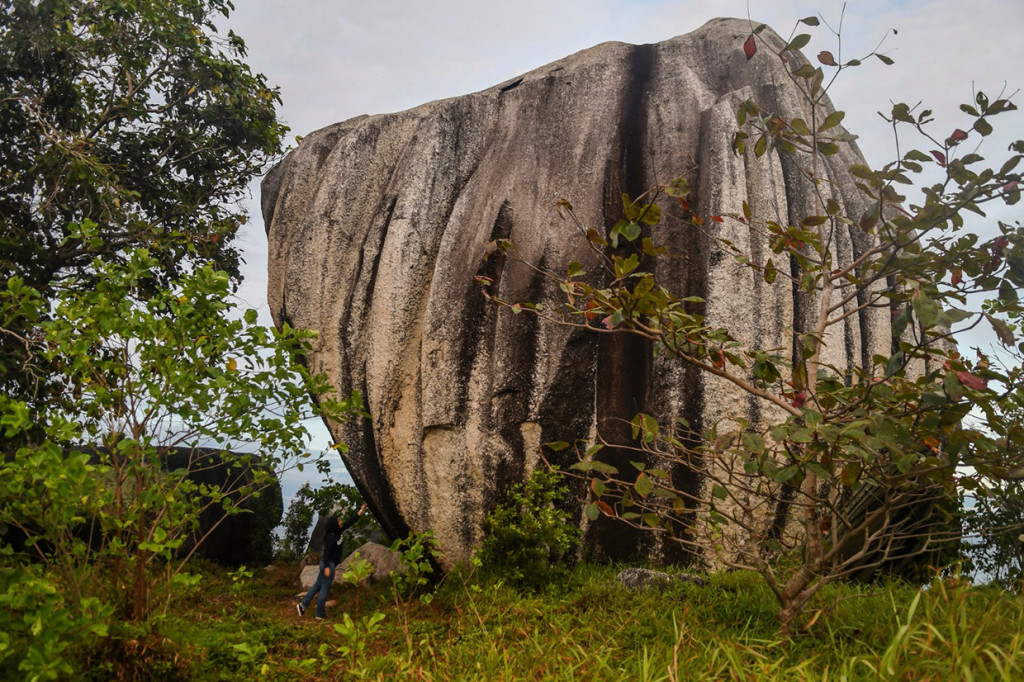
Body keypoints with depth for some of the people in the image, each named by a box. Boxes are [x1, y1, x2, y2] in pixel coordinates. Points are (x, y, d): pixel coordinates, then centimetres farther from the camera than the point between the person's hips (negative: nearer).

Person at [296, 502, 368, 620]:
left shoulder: (339, 532, 5)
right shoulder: (331, 536, -20)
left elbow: (350, 522, 13)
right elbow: (326, 552, -23)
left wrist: (361, 511, 13)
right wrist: (326, 567, -25)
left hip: (329, 564, 9)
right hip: (328, 564, -9)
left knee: (317, 586, 16)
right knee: (324, 589, 0)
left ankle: (303, 605, 21)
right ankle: (320, 615, 8)